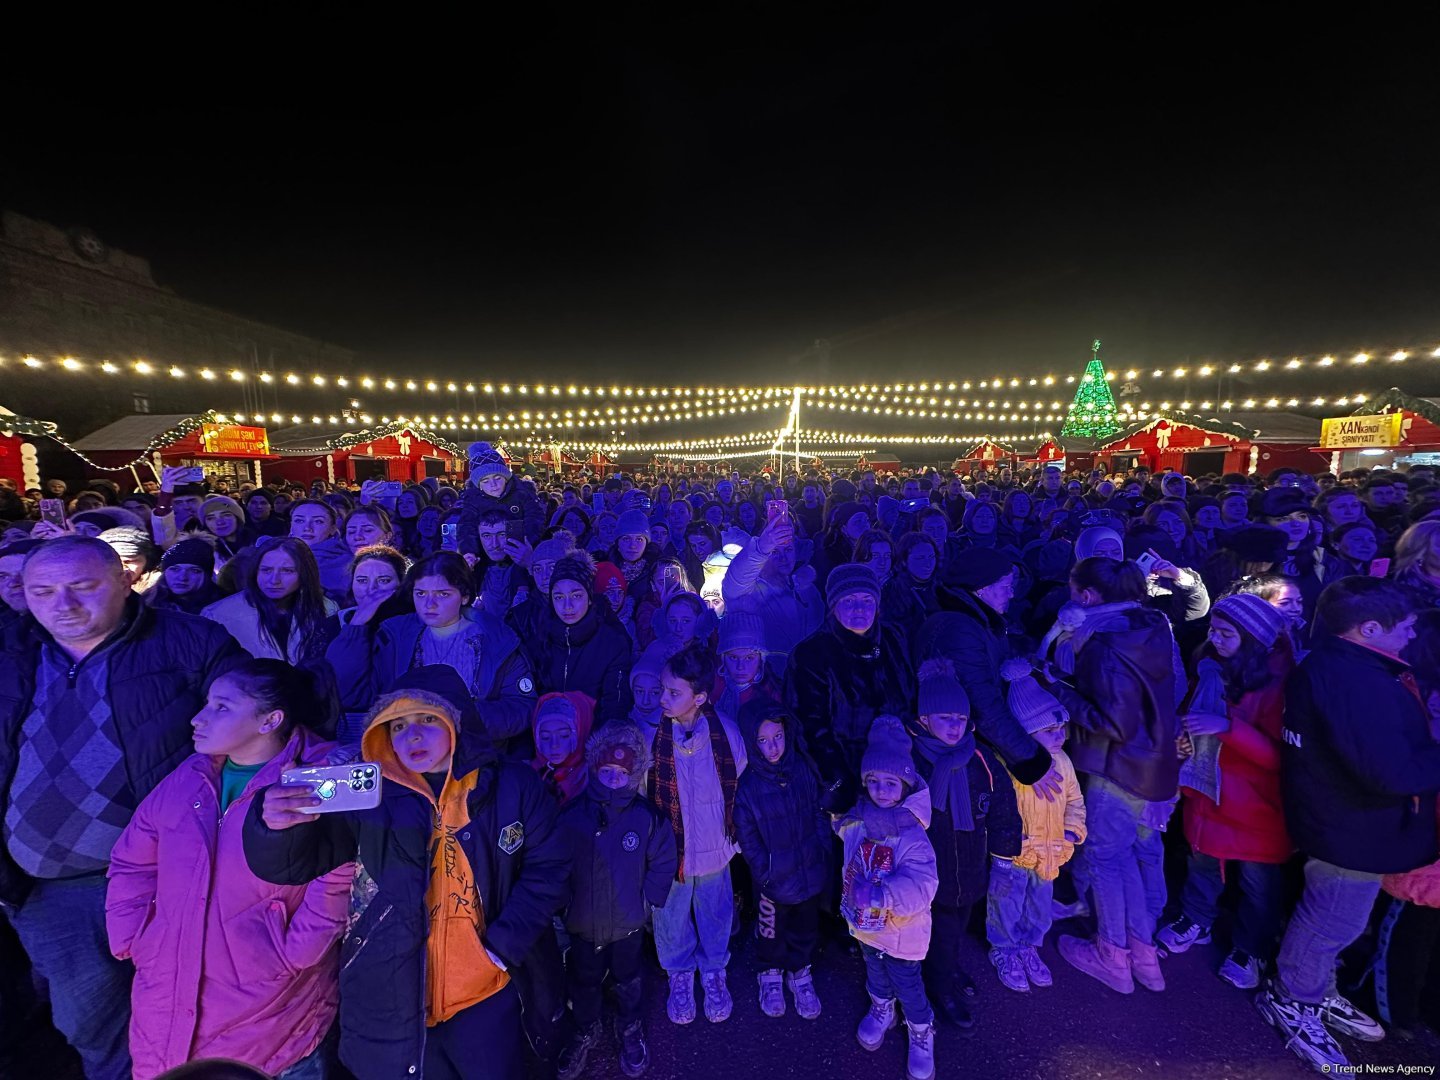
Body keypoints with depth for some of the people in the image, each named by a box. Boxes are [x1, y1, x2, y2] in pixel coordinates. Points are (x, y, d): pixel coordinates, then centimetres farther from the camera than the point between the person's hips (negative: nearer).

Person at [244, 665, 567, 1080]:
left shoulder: (514, 787, -9)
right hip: (387, 1000, 1)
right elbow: (288, 864, -9)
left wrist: (503, 948, -12)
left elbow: (547, 870, -5)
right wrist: (276, 824, -30)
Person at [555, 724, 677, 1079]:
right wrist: (563, 903, -9)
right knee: (583, 982, 23)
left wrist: (648, 898, -8)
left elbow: (663, 860, -7)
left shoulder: (646, 816, -19)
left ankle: (631, 1032, 50)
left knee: (628, 979, 24)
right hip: (582, 923, 1)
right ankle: (585, 1033, 51)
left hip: (628, 922, 0)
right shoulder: (571, 814, -18)